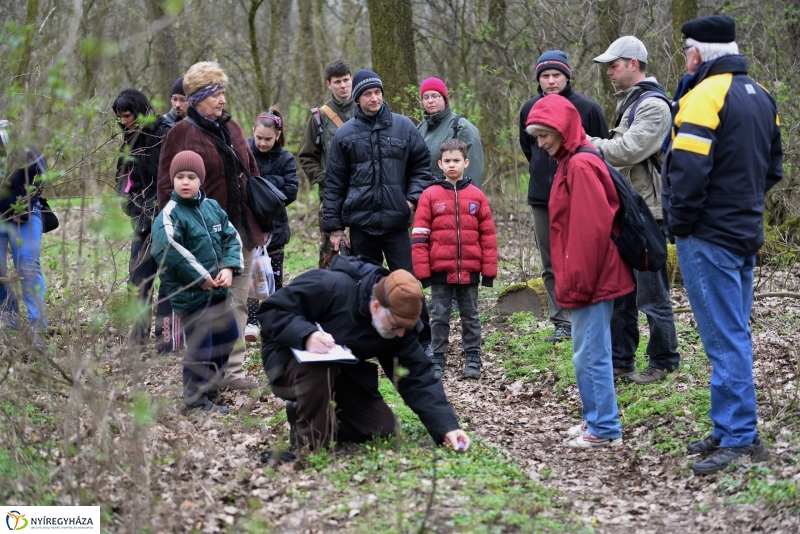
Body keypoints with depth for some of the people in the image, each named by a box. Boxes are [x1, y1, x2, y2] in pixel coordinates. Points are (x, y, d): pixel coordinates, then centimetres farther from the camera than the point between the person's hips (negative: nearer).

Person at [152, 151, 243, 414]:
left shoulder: (212, 207, 7)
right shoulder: (170, 215, -15)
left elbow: (232, 237, 13)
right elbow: (168, 250, -28)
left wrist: (229, 267, -5)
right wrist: (201, 278, -22)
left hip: (218, 290, 8)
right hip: (191, 294, -8)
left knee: (228, 335, 21)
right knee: (200, 347, -3)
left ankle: (211, 386, 40)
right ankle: (197, 400, 13)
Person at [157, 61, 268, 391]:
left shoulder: (231, 128, 14)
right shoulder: (181, 134, -6)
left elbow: (251, 173, 19)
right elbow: (168, 187, -8)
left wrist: (261, 223, 14)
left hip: (241, 228, 6)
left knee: (238, 302, 8)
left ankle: (233, 370, 15)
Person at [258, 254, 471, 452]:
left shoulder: (400, 326, -12)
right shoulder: (328, 287, -30)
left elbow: (419, 378, -13)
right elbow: (270, 311, -27)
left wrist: (446, 427, -24)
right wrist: (306, 335, -45)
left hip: (340, 375, 6)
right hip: (289, 362, -6)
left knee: (384, 428, -5)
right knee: (319, 364, -40)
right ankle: (312, 440, -19)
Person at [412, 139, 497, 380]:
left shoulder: (476, 196, 2)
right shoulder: (430, 195, -2)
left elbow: (488, 234, 3)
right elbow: (419, 235, -3)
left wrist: (489, 270, 1)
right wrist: (422, 271, -7)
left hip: (469, 271, 1)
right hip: (440, 270, -1)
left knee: (470, 316, 10)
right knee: (440, 317, 7)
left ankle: (473, 359, 18)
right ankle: (437, 360, 15)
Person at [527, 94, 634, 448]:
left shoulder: (581, 165, -16)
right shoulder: (570, 162, 14)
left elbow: (590, 231, -21)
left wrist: (577, 284, -18)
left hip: (592, 280, -10)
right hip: (590, 280, 10)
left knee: (591, 354, -4)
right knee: (589, 352, 16)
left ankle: (604, 429, 2)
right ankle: (596, 419, 24)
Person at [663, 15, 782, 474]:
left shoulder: (705, 96, -16)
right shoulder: (761, 96, 13)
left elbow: (688, 169, -22)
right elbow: (773, 166, 19)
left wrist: (678, 223, -9)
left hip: (709, 237, -9)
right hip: (747, 233, 9)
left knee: (725, 339, -6)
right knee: (735, 335, 14)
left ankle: (740, 438, -4)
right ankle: (730, 429, 20)